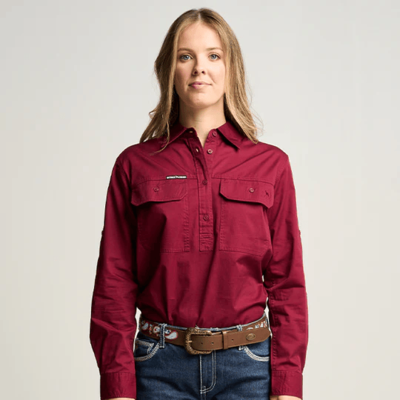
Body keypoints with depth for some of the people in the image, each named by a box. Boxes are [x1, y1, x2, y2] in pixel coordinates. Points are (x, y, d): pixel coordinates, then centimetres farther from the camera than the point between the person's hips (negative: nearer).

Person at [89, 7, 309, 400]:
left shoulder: (271, 164, 3)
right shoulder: (135, 165, 1)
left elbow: (287, 283, 3)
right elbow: (114, 285, 0)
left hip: (249, 365, 1)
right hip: (162, 367, 0)